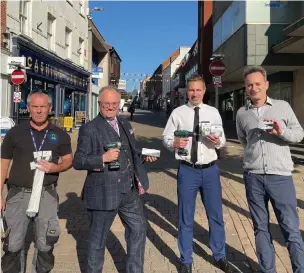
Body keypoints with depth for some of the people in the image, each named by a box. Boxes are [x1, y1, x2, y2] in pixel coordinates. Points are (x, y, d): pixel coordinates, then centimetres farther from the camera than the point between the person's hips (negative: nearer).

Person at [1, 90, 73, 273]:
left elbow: (69, 160, 8)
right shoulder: (15, 133, 2)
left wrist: (56, 167, -15)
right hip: (18, 194, 0)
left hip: (47, 194, 0)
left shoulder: (60, 134, 3)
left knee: (45, 244, 11)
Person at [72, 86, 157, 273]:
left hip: (129, 191, 7)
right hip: (104, 193, -7)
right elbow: (78, 162, -13)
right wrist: (103, 158, -25)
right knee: (98, 238, 10)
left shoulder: (125, 125, 13)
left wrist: (144, 155, 4)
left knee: (139, 228, 17)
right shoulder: (89, 129, -9)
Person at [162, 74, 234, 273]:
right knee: (186, 218, 10)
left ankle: (220, 256, 37)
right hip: (187, 170, -2)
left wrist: (218, 141, -17)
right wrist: (174, 143, -21)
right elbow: (166, 137, 0)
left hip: (210, 169, 2)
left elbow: (223, 140, 6)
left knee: (216, 215, 15)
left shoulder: (213, 112, 4)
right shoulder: (178, 113, -2)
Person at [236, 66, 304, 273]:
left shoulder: (282, 106, 4)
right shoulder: (242, 113, 9)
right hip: (253, 177, 2)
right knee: (261, 228, 10)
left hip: (280, 176, -2)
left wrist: (282, 131, -14)